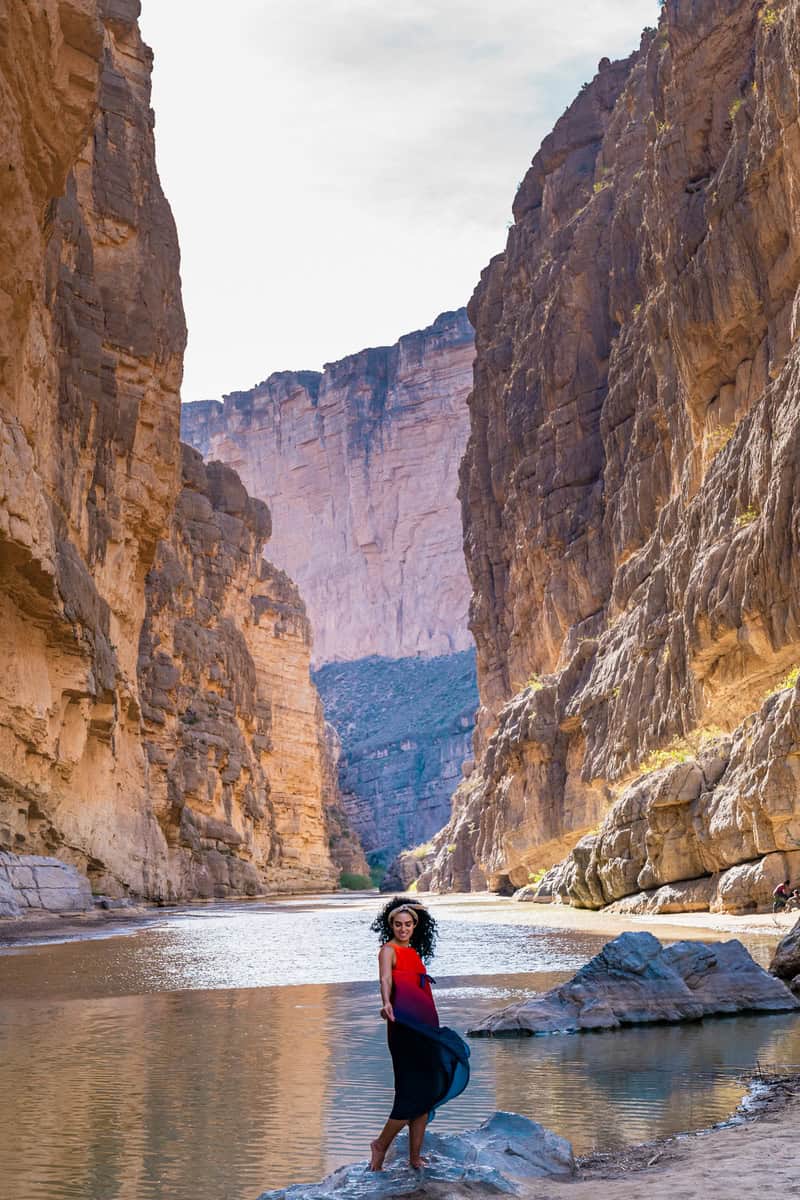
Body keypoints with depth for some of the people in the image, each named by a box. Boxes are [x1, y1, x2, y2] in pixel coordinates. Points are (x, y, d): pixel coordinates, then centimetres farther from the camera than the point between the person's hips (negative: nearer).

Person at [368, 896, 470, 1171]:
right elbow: (385, 979, -27)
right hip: (404, 1028, -8)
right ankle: (380, 1146, 8)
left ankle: (415, 1157, 16)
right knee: (412, 1093, -9)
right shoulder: (388, 950, -7)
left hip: (426, 1028, 8)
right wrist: (386, 1004, -45)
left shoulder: (414, 953, 17)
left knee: (428, 1092, 8)